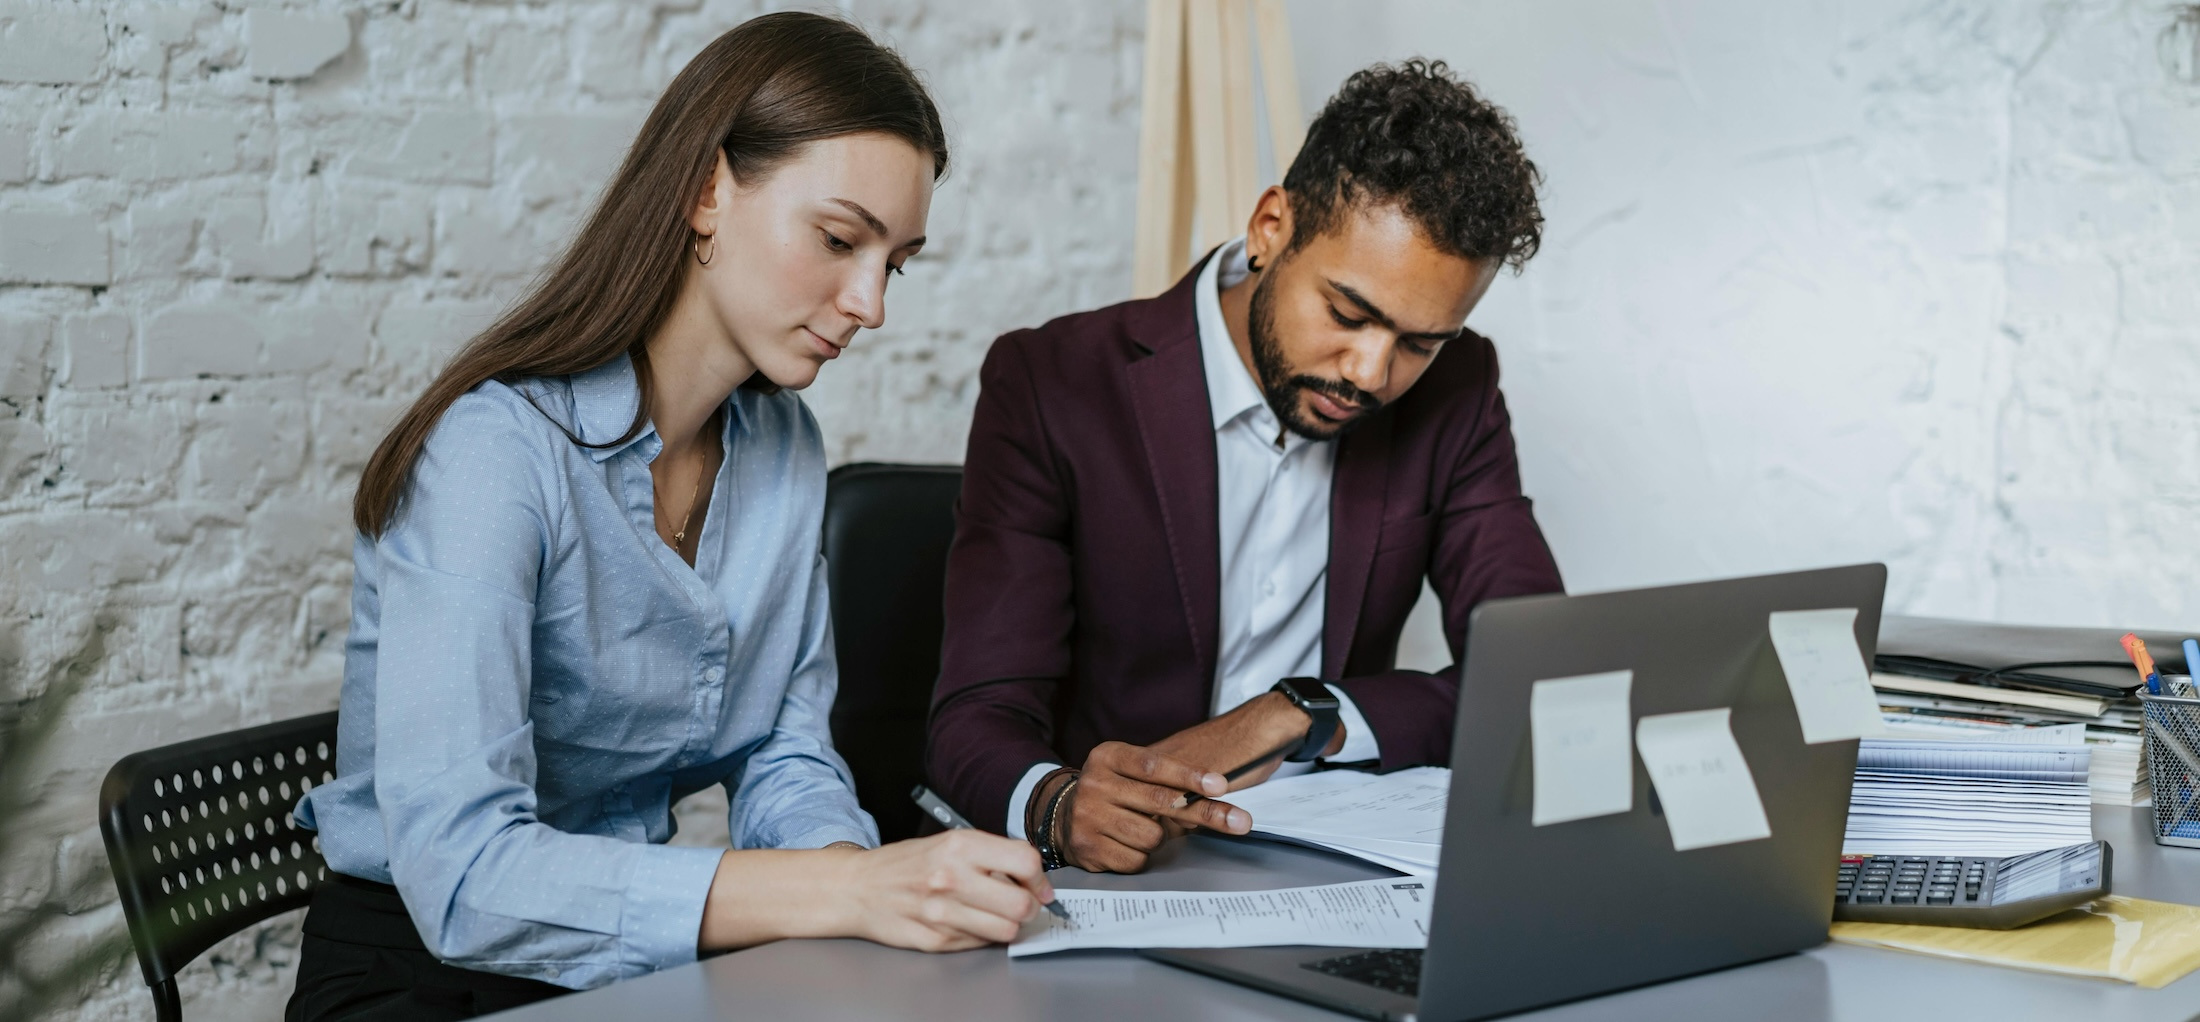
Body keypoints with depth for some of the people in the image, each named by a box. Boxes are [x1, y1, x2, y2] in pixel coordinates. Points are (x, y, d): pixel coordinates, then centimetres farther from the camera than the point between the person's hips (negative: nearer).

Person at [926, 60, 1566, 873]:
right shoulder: (1051, 387, -10)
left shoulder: (1455, 392, 1)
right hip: (1114, 873, -2)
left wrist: (1300, 714, -19)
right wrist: (1058, 805, -38)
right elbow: (977, 722, -14)